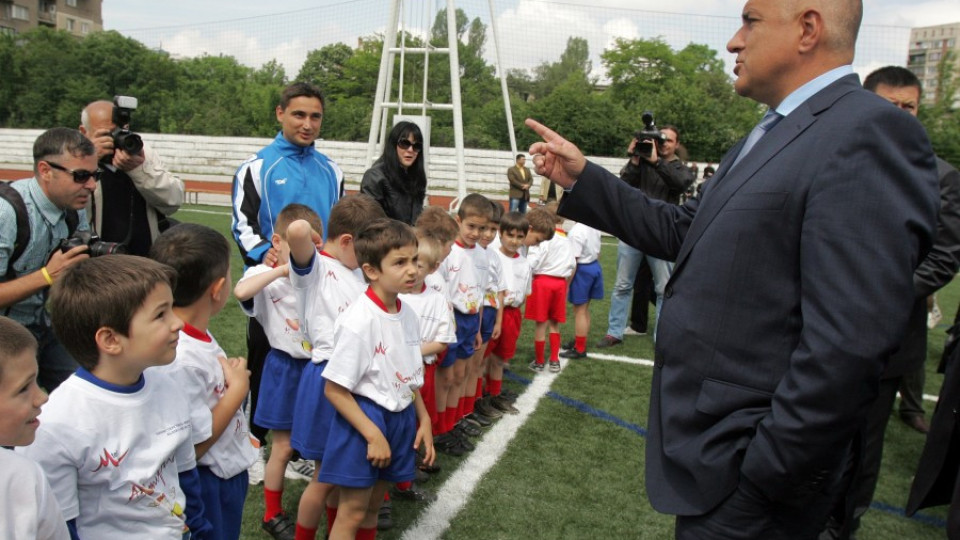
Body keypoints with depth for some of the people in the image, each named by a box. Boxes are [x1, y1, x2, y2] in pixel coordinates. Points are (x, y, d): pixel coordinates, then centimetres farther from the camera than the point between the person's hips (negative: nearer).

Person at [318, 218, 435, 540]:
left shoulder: (408, 316, 1)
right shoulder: (358, 321, -22)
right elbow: (334, 390, -20)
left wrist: (424, 420, 12)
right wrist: (374, 435, -20)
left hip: (400, 418, 7)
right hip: (364, 418, -7)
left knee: (373, 507, 20)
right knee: (353, 513, 5)